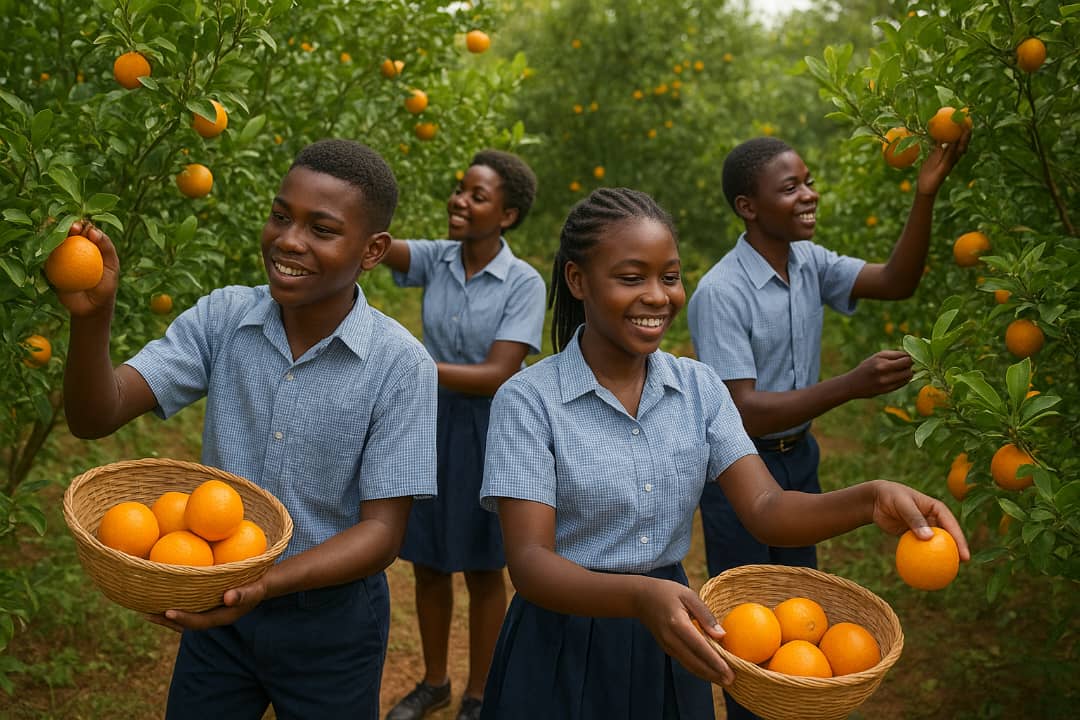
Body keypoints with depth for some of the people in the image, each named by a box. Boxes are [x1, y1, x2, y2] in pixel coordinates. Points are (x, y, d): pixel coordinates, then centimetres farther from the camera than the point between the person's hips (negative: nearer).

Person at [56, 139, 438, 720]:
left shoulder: (401, 366, -20)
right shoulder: (223, 318, -10)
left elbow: (383, 530, -18)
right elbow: (96, 417, -15)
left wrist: (264, 584, -32)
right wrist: (92, 316, -33)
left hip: (330, 617, -2)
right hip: (218, 604, 3)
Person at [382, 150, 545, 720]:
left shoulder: (524, 283, -15)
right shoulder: (436, 259, -3)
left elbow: (497, 375, -21)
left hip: (488, 432, -4)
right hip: (430, 423, 4)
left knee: (482, 571, 11)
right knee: (427, 563, 16)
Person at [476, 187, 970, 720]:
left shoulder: (699, 387, -1)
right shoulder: (528, 400, -15)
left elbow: (766, 510, -8)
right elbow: (529, 561, -21)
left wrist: (871, 501, -27)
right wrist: (641, 595, -38)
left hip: (670, 650, 4)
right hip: (563, 651, -4)